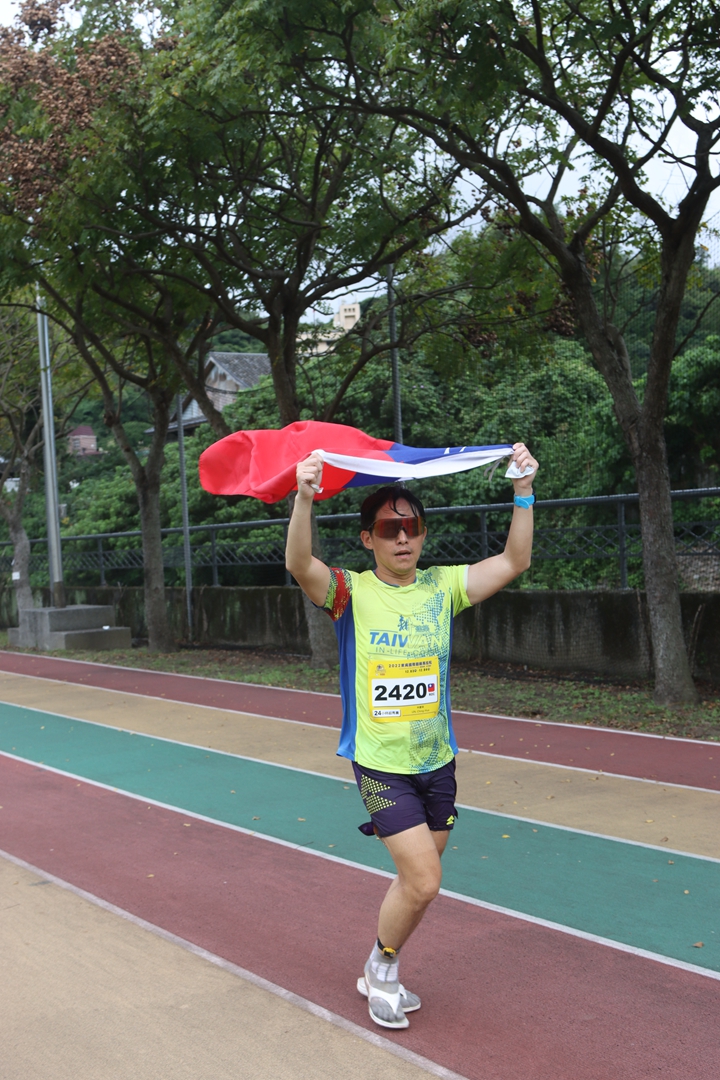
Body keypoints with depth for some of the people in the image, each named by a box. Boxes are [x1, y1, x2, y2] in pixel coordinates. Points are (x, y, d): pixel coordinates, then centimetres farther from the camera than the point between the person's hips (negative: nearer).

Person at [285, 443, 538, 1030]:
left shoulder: (442, 586, 1)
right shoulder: (352, 593, -9)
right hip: (381, 765, -4)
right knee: (422, 880, -11)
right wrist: (304, 499, -44)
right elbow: (300, 565, -28)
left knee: (416, 880, 14)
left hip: (437, 762, 5)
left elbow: (514, 561, -4)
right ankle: (383, 966, 17)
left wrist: (524, 490, -15)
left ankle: (379, 975, 37)